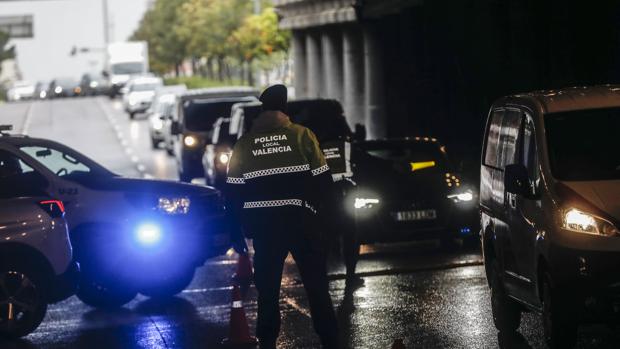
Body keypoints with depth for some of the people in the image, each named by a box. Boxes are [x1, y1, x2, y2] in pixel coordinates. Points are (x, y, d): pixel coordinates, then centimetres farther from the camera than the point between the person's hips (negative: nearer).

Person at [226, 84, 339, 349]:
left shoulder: (244, 144, 4)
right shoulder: (301, 135, -1)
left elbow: (233, 191, 2)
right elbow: (323, 179, -4)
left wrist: (247, 222, 12)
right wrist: (313, 206, 10)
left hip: (263, 224, 1)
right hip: (300, 219, -1)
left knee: (267, 289, 11)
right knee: (316, 285, 7)